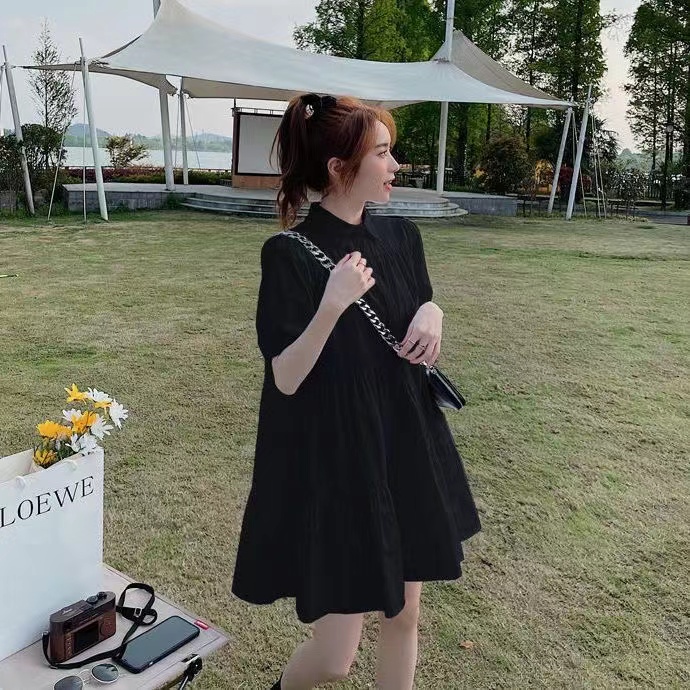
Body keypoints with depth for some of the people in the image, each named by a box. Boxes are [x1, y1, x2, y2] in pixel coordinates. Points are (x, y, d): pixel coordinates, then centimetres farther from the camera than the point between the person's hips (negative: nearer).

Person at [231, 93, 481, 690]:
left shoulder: (401, 238, 2)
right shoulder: (290, 255, -15)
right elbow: (285, 379, -16)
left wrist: (433, 315, -9)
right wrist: (332, 306, -30)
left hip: (405, 451, 6)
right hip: (334, 465, -5)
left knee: (403, 614, 18)